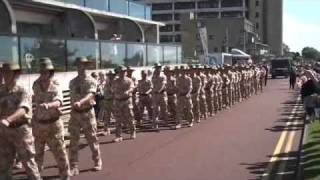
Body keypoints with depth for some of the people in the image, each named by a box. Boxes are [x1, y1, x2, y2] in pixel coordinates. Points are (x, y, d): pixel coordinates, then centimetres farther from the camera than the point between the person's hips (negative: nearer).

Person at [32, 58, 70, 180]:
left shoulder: (56, 88, -19)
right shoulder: (36, 85, -6)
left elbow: (58, 102, -40)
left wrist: (48, 105, -58)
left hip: (53, 124, -4)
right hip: (38, 124, 4)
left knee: (60, 152, 4)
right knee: (37, 152, 16)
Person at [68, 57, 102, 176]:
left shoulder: (91, 81, -8)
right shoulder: (72, 82, 7)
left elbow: (90, 95, -26)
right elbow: (72, 97, 13)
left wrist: (80, 102, -44)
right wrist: (72, 111, 12)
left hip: (87, 113, -4)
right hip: (75, 113, 4)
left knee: (92, 139, 7)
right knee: (73, 140, 1)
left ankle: (97, 162, 26)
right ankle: (74, 167, 6)